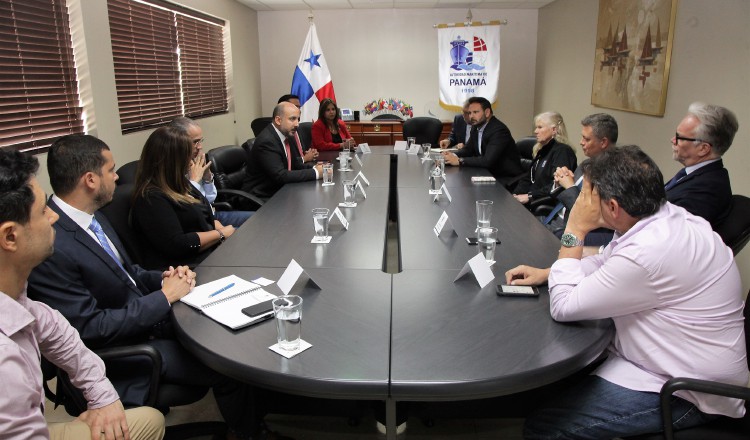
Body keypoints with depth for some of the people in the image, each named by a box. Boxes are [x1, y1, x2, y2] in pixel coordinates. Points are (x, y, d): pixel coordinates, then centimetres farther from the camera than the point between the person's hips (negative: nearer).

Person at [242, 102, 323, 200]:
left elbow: (295, 165, 11)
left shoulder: (288, 135, 4)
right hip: (262, 198, -8)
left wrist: (314, 168, -8)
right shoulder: (266, 141, -21)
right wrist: (315, 173, -24)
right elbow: (280, 176, -26)